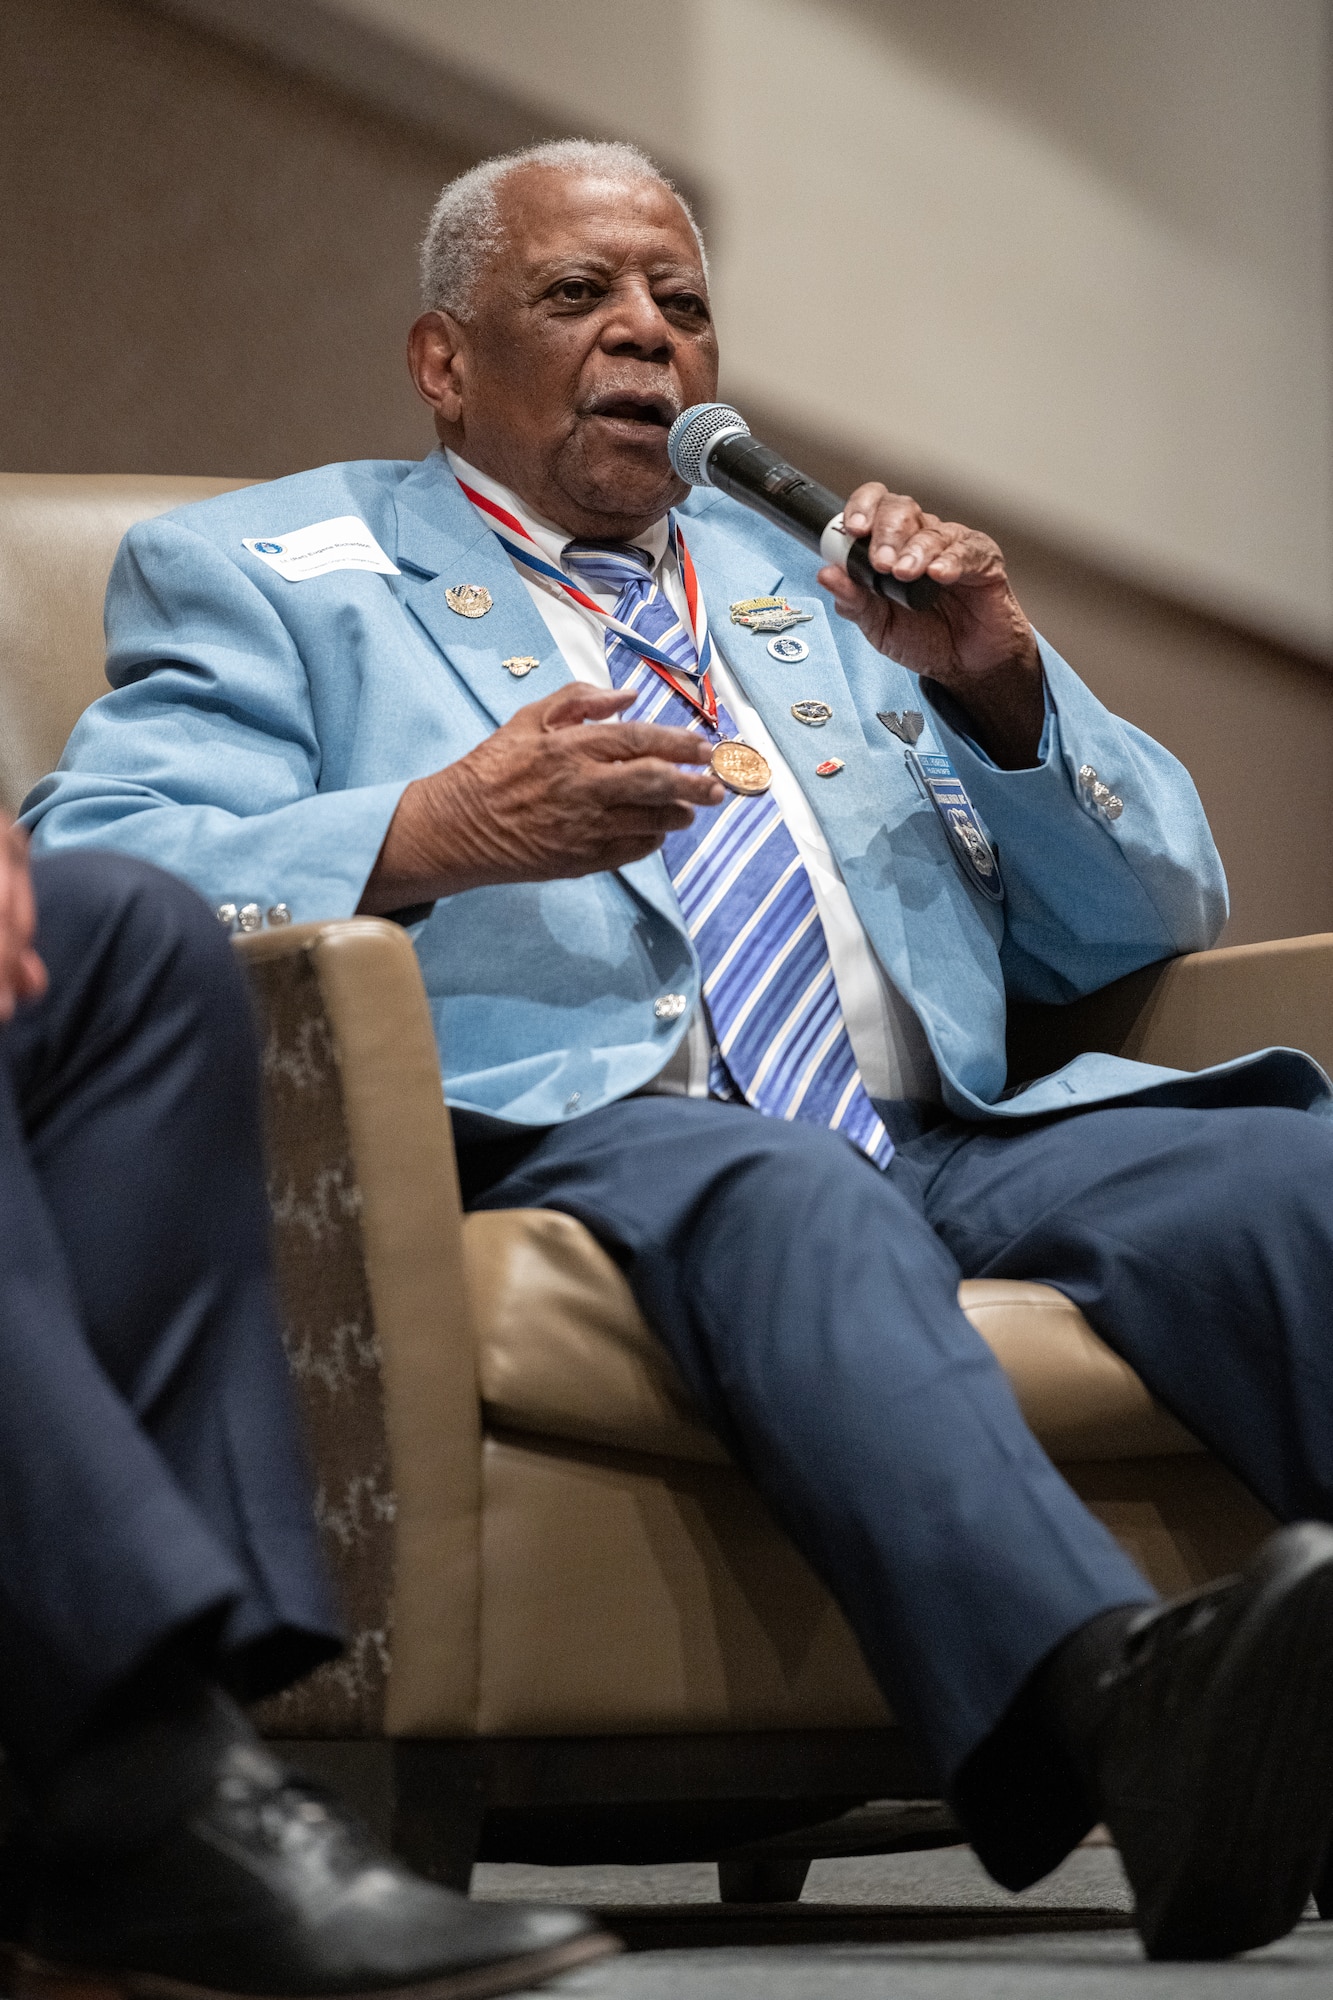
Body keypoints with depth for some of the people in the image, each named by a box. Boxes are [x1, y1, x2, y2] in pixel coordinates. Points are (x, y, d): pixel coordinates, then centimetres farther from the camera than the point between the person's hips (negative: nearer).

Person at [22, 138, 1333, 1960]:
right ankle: (1118, 1709, -62)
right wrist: (426, 835, -15)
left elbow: (1152, 921, 30)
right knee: (789, 1193, -39)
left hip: (951, 1145, 4)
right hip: (562, 1144, -4)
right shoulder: (262, 570, 20)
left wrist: (1002, 691, 9)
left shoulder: (825, 579, 33)